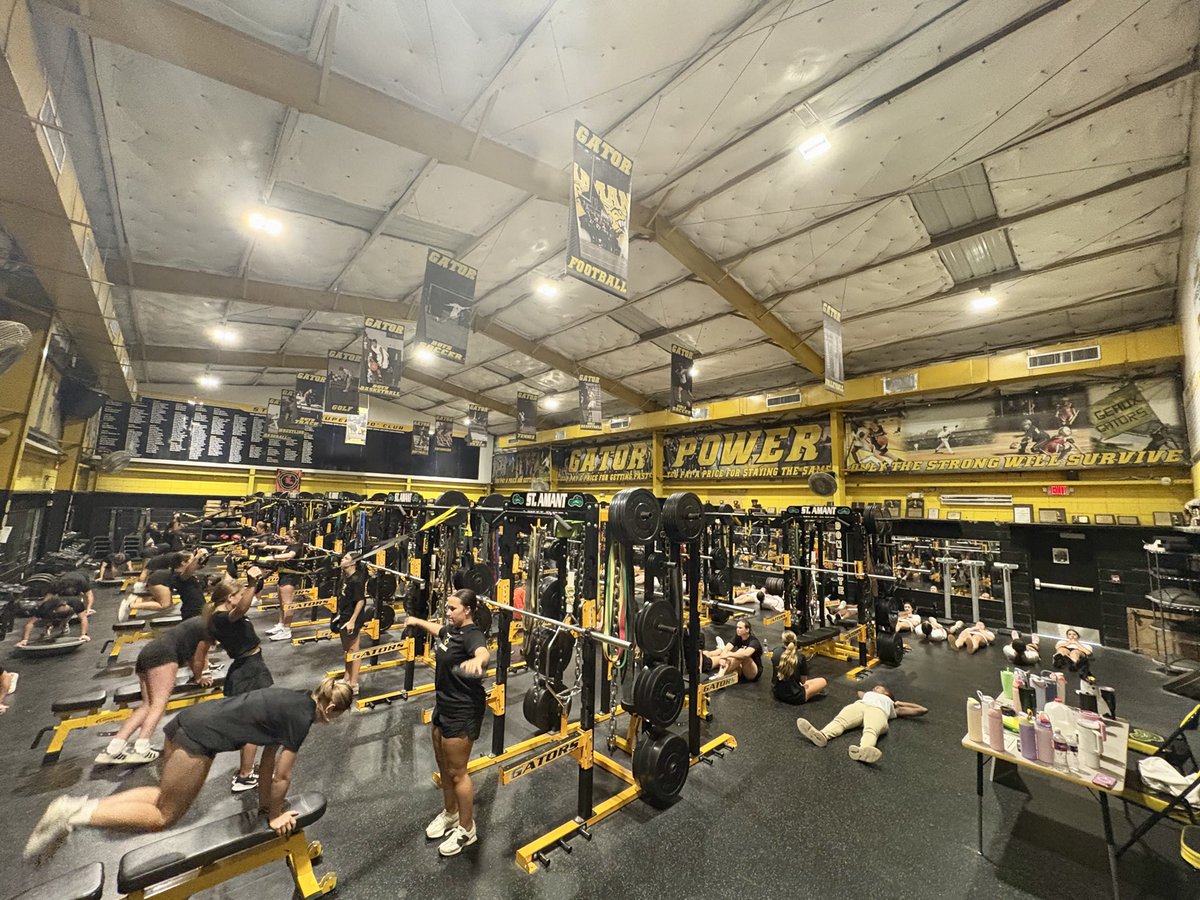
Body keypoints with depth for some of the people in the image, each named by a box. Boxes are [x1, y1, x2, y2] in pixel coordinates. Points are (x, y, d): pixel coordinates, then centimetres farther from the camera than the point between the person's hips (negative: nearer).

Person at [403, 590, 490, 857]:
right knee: (443, 766, 24)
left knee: (457, 772, 6)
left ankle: (466, 829, 27)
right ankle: (449, 813, 46)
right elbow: (439, 629, 28)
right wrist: (417, 621, 43)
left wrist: (477, 660, -73)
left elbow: (483, 651, -50)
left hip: (463, 712, -9)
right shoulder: (452, 629, 2)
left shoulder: (471, 634, -26)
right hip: (444, 705, 9)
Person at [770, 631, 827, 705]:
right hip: (794, 697, -4)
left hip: (776, 694, 5)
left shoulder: (776, 654, -5)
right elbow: (803, 681, -3)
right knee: (823, 681, 13)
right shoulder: (801, 657, -16)